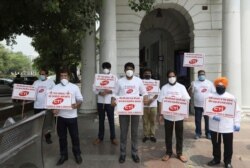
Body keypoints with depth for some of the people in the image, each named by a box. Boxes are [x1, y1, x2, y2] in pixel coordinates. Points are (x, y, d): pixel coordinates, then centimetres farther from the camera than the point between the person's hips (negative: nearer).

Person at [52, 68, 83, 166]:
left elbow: (80, 99, 1)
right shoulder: (55, 88, 5)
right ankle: (63, 155, 27)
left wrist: (77, 104, -22)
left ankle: (77, 154, 25)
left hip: (72, 116, -2)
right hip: (60, 116, 2)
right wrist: (53, 109, -13)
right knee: (62, 137, 12)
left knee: (75, 136, 8)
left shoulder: (74, 87, -1)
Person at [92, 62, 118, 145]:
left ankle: (113, 137, 16)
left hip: (110, 102, -2)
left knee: (111, 120, 4)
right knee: (101, 120, 11)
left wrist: (110, 91, -19)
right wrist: (99, 93, -15)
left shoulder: (114, 77, 2)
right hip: (100, 101, 2)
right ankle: (100, 137, 22)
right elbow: (94, 88, 3)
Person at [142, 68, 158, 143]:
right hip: (144, 105, -1)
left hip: (153, 105, 1)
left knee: (153, 121, 6)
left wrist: (152, 99, -14)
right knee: (145, 121, 4)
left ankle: (152, 135, 15)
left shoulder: (155, 82, 7)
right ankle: (146, 135, 14)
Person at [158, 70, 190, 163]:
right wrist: (160, 114, -4)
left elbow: (186, 100, 0)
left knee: (179, 135, 10)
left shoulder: (181, 87, 0)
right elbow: (161, 102, 1)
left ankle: (179, 153, 24)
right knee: (168, 135, 10)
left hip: (179, 115, 0)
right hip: (167, 115, 0)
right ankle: (168, 152, 24)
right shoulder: (164, 88, 1)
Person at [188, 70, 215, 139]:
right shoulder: (194, 83, 0)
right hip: (198, 105, -1)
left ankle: (208, 133, 22)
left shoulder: (210, 83, 5)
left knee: (208, 120, 8)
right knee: (197, 120, 7)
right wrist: (191, 87, -24)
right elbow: (190, 93, -4)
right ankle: (198, 133, 20)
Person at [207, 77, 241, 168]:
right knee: (215, 144, 15)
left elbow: (237, 111, 2)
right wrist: (213, 116, -19)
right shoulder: (211, 96, 0)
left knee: (228, 145, 8)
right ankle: (216, 159, 32)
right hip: (214, 126, 1)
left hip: (227, 126, -1)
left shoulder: (231, 97, -1)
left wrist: (237, 123, -2)